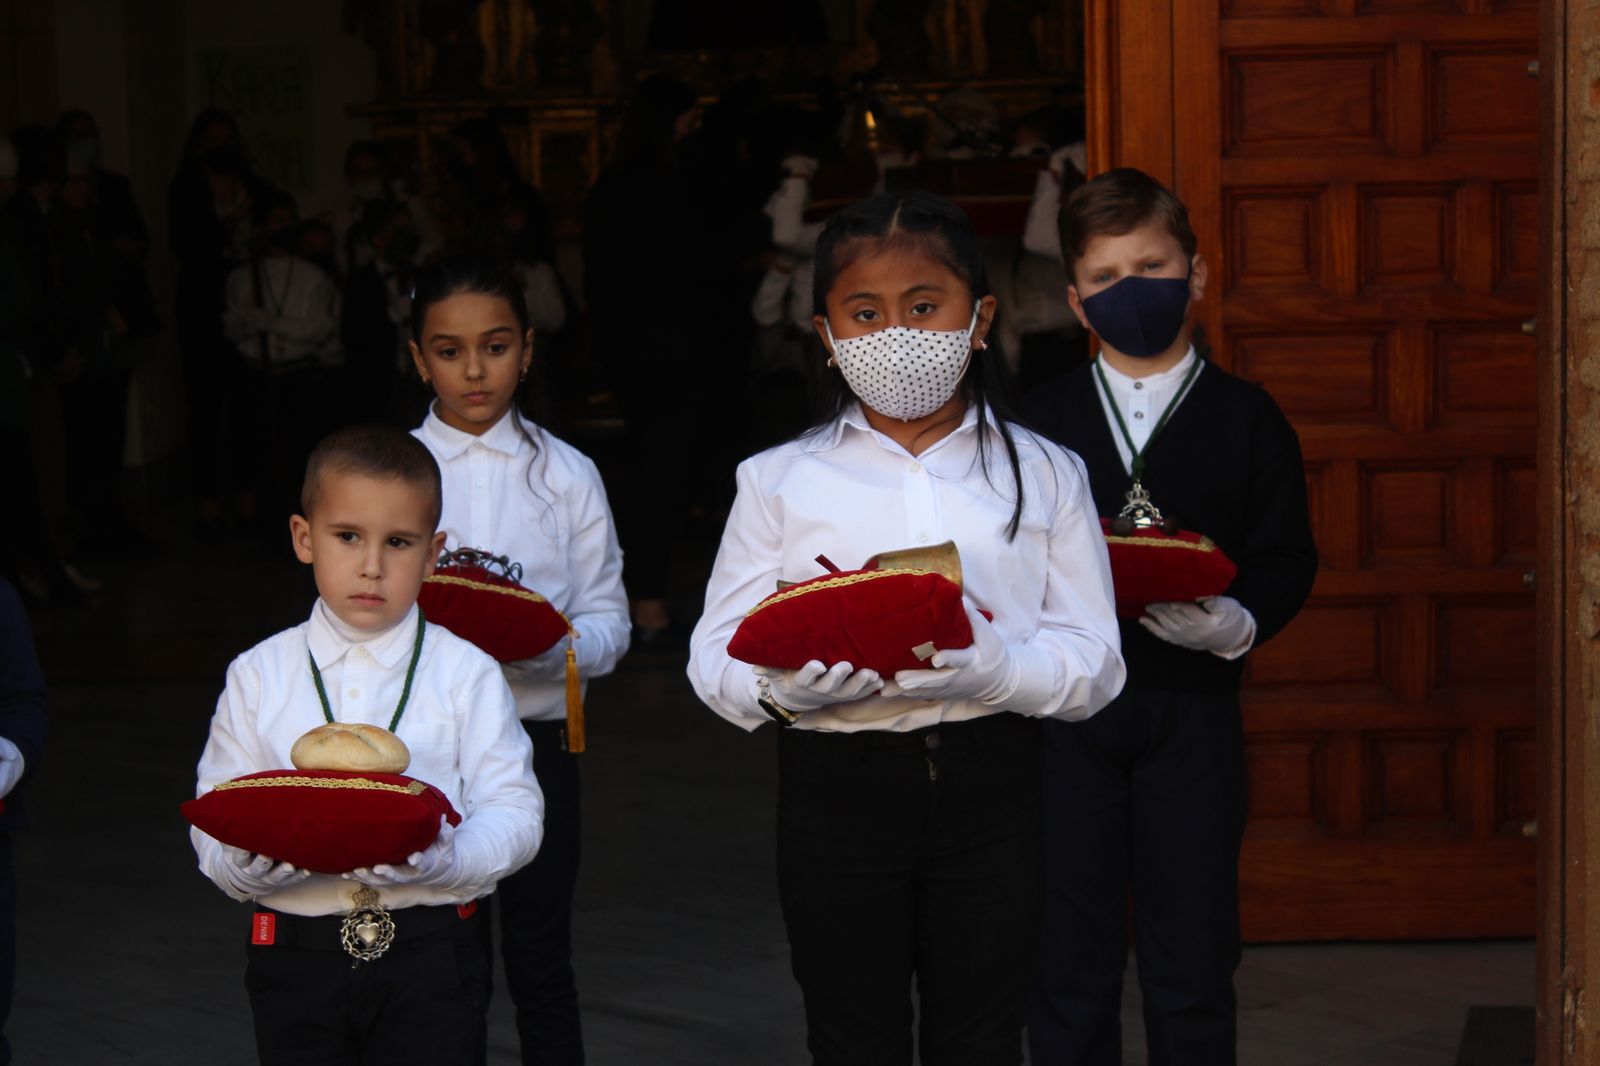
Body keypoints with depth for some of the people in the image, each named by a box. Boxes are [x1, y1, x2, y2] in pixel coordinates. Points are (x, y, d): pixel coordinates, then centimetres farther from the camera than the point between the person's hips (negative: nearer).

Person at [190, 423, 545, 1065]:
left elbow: (514, 814, -5)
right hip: (296, 956, 2)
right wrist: (254, 861, -20)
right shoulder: (258, 675, 6)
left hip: (432, 950, -1)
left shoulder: (466, 674, 0)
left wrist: (443, 858, -25)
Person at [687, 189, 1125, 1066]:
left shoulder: (1043, 476, 5)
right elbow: (715, 659, -1)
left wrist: (994, 665, -22)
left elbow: (1093, 661, -2)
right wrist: (788, 681, -23)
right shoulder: (780, 481, 4)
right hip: (836, 788, 0)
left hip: (990, 786, 0)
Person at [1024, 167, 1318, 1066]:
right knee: (1069, 958, 7)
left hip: (1192, 708, -1)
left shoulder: (1245, 417, 4)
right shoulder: (1042, 420, 9)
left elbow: (1287, 559, 0)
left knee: (1192, 963, 5)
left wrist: (1238, 622, -18)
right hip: (1066, 709, 1)